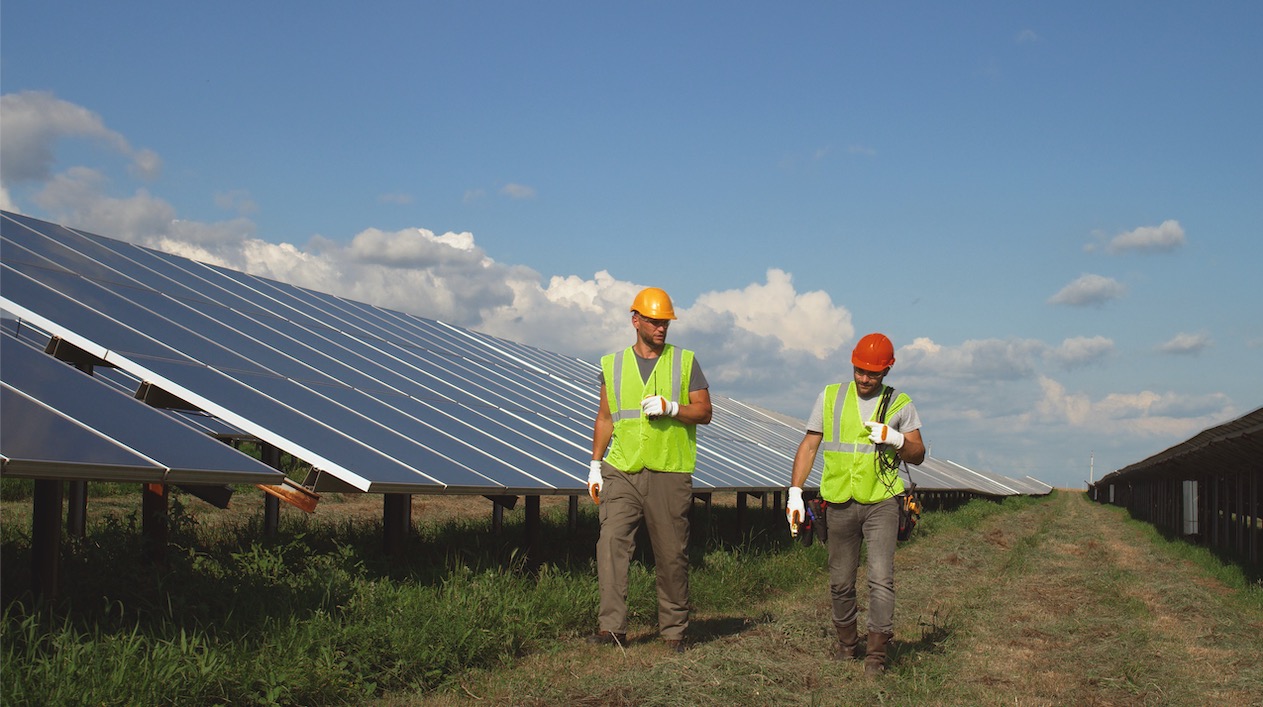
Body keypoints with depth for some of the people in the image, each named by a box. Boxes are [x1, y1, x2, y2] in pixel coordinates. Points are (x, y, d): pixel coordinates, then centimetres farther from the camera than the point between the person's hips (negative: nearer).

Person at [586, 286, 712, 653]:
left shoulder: (685, 362, 7)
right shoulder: (613, 364, 12)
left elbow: (704, 413, 4)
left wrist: (670, 408, -13)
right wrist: (595, 465, 12)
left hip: (669, 474, -1)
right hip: (621, 472, 1)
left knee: (672, 555, 3)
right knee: (611, 543, -14)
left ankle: (674, 630, 15)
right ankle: (612, 626, -14)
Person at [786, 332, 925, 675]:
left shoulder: (900, 404, 5)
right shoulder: (830, 397, 7)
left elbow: (918, 455, 6)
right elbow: (809, 446, 8)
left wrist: (896, 439, -15)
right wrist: (795, 492, -1)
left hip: (881, 502, -2)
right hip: (840, 503, 2)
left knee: (881, 578, -12)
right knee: (841, 582, 8)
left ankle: (877, 652, -7)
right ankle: (846, 641, 27)